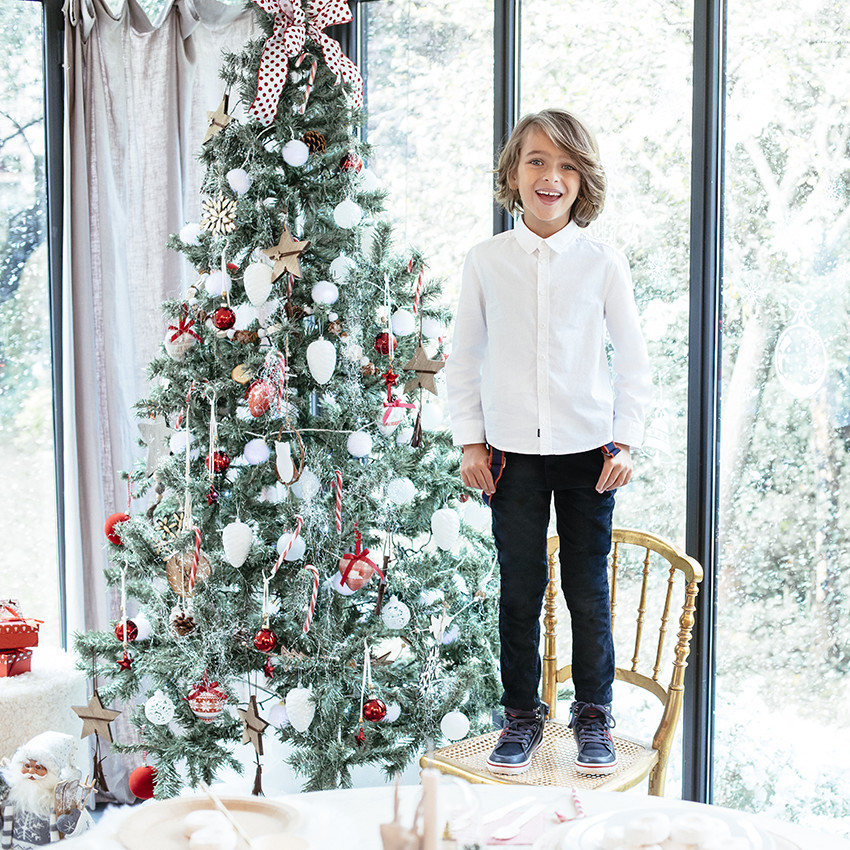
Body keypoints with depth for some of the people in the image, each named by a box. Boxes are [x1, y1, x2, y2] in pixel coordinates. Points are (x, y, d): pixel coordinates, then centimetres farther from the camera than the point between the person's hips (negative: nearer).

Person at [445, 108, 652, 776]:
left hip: (588, 450, 0)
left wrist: (626, 442, -2)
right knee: (520, 587, 6)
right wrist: (470, 442, 3)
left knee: (588, 588, 6)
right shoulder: (486, 262, 2)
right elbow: (464, 359, 8)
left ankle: (594, 714, 23)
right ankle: (522, 714, 21)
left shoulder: (603, 262, -1)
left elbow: (633, 359, 4)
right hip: (512, 451, 1)